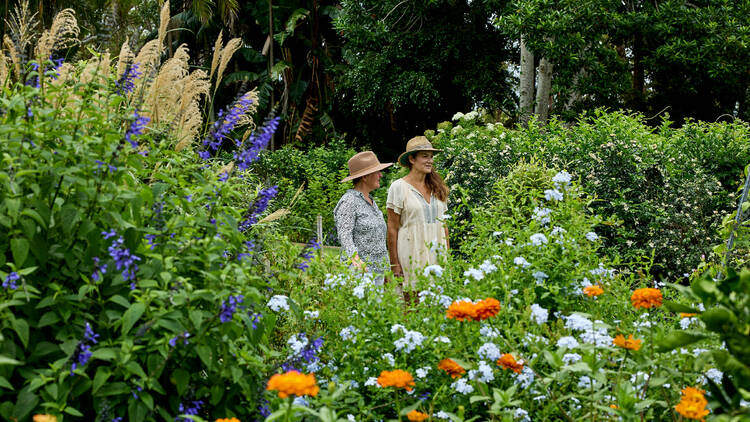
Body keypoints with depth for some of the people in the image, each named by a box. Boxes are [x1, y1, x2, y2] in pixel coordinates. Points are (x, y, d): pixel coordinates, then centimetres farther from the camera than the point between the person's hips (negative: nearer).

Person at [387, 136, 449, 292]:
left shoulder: (437, 188, 13)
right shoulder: (398, 187, -2)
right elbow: (392, 228, -4)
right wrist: (395, 264, -8)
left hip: (437, 256, 5)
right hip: (412, 254, -5)